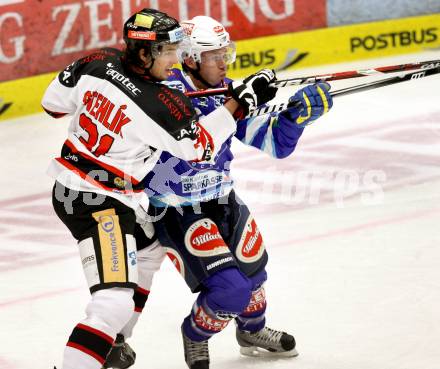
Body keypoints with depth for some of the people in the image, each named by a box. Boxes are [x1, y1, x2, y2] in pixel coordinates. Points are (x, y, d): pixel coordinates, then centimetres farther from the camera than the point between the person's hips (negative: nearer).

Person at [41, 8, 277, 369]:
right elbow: (199, 147, -6)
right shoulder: (161, 105, -23)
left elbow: (54, 101, 7)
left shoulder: (100, 63, -6)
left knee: (149, 247, 32)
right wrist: (240, 101, -2)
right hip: (99, 203, -10)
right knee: (115, 301, -17)